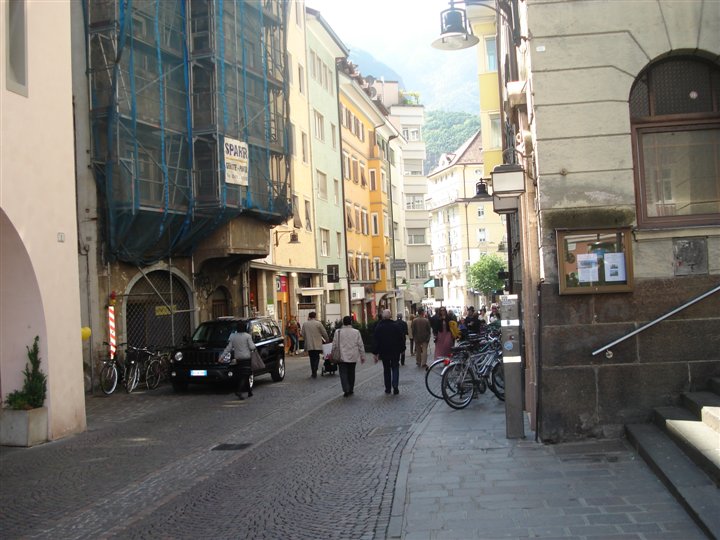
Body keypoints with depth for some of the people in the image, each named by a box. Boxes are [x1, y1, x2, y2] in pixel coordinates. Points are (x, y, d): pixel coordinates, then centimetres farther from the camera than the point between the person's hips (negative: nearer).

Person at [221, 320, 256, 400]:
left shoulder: (233, 337, 4)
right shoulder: (247, 336, -10)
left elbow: (228, 348, 2)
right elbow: (252, 347, -12)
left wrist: (221, 356, 6)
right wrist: (253, 343, 9)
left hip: (238, 358, 5)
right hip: (246, 358, -5)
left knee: (244, 375, 14)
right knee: (245, 376, -6)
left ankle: (249, 392, 19)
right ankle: (239, 391, -22)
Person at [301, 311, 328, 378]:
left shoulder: (304, 324, 3)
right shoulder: (318, 323, -6)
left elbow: (303, 335, 9)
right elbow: (324, 333, 0)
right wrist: (327, 340, 16)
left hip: (309, 345, 3)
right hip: (317, 345, -3)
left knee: (312, 359, 12)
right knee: (316, 358, 3)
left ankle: (313, 373, 13)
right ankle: (314, 372, -11)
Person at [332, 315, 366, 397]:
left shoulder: (338, 332, -5)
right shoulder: (356, 332, -2)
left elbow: (334, 345, 1)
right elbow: (360, 345, 1)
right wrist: (362, 356, 11)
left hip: (342, 357, -2)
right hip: (353, 357, 2)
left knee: (343, 374, -1)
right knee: (351, 374, 14)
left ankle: (346, 390, -15)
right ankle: (350, 390, 21)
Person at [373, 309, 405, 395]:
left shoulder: (378, 327, -4)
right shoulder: (396, 326, -7)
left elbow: (376, 341, -3)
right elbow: (401, 338, -3)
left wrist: (376, 353, 1)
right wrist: (402, 349, 10)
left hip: (384, 352, 1)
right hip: (395, 352, -1)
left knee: (386, 369, 12)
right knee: (395, 368, 8)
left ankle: (388, 388, 13)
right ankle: (395, 386, -11)